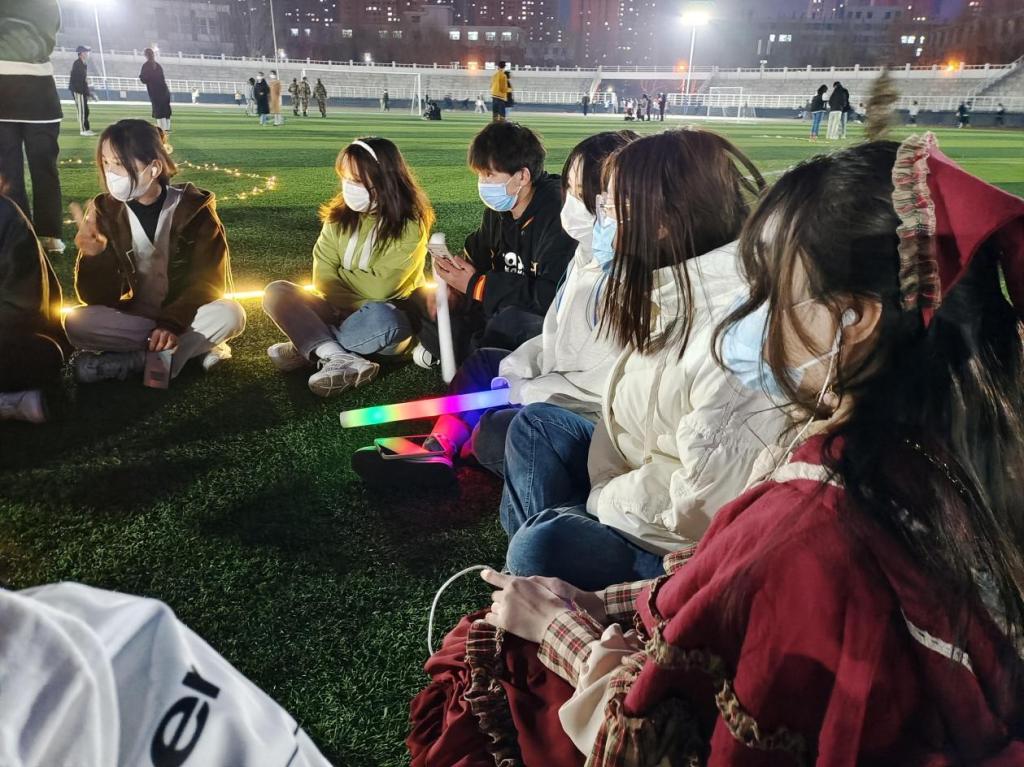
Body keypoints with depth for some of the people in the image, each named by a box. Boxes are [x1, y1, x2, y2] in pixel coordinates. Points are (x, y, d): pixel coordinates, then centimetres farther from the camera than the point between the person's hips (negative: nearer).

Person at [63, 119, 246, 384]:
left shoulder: (193, 208, -10)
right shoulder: (105, 212, -5)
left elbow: (208, 281, -13)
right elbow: (99, 299, -8)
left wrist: (173, 322, -28)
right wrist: (95, 257, -29)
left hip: (187, 316, -2)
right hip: (131, 318, 2)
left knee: (230, 314, -31)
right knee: (77, 324, -26)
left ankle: (129, 362, -24)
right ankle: (198, 345, -23)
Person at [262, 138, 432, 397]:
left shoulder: (409, 226, -13)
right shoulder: (339, 216, 2)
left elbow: (380, 289, -19)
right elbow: (323, 280, -3)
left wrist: (339, 275, -5)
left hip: (391, 320, -5)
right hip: (342, 313, 5)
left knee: (378, 317, -39)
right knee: (276, 292, -15)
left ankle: (307, 349, -17)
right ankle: (339, 358, -35)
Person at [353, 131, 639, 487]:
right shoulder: (588, 254, 6)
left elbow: (603, 381, -26)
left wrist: (523, 392, -15)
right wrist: (513, 371, 1)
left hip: (591, 416, -10)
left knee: (497, 429, -26)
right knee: (484, 362, 16)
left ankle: (467, 445, 8)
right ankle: (436, 453, 2)